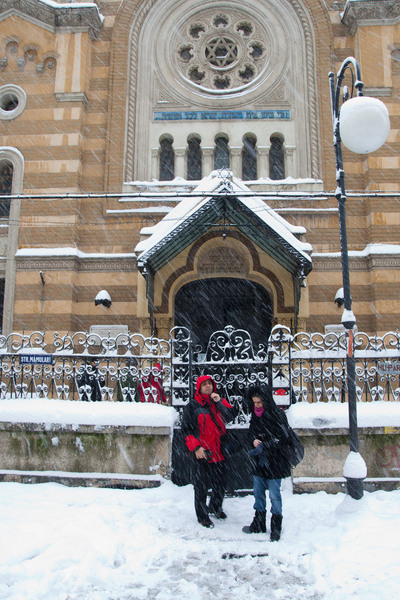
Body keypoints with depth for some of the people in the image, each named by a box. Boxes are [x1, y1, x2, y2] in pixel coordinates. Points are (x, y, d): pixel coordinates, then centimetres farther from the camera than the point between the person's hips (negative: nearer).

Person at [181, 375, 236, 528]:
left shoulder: (218, 403, 10)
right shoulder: (192, 406, -3)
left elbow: (231, 416, -2)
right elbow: (186, 429, -4)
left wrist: (220, 401, -13)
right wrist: (196, 447, -14)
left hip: (219, 451, 5)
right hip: (202, 453, -4)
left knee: (220, 483, 16)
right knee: (201, 486, 3)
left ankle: (215, 507, 39)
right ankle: (202, 516, 19)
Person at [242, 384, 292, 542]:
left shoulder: (278, 415, -14)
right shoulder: (255, 415, 6)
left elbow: (281, 438, -18)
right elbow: (251, 432, 14)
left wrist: (263, 447, -24)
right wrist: (254, 440, -9)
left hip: (274, 462, -6)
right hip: (258, 462, 7)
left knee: (274, 495, 3)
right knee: (258, 493, 16)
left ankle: (276, 527, 19)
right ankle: (259, 524, 31)